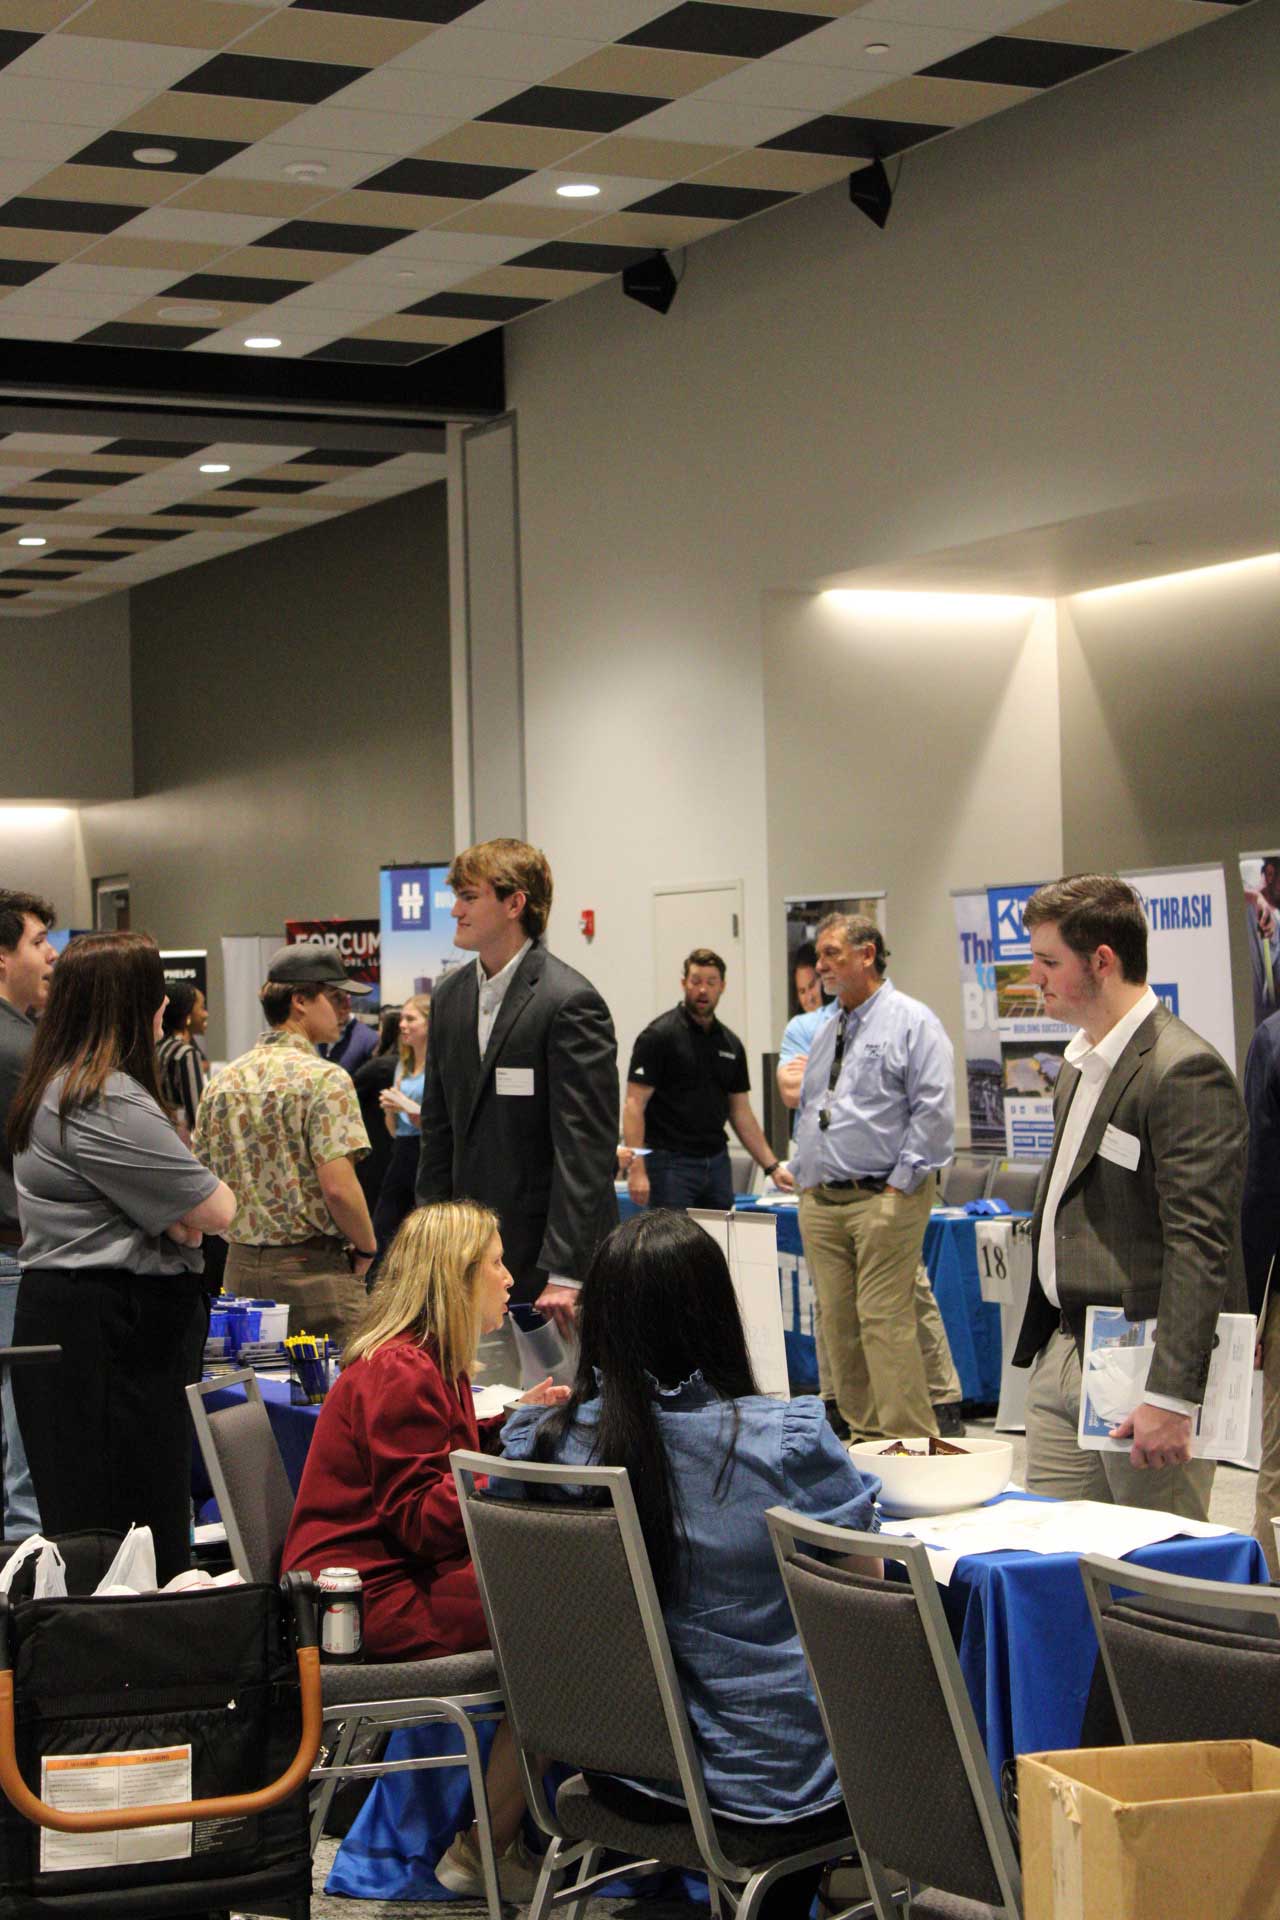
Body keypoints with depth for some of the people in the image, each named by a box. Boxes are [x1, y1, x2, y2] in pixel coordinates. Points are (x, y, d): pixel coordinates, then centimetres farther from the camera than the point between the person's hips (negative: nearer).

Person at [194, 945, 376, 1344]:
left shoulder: (222, 1082, 9)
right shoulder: (324, 1079, -12)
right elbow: (338, 1186, -19)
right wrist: (365, 1249, -3)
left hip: (242, 1266, 7)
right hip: (313, 1267, -7)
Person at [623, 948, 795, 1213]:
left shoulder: (730, 1044, 12)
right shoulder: (659, 1036, -7)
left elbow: (741, 1113, 16)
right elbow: (634, 1105, -11)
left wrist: (773, 1167, 9)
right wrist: (636, 1168, -20)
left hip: (717, 1163, 6)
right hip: (670, 1164, -6)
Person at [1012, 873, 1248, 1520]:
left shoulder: (1183, 1071, -17)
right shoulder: (1080, 1062, 14)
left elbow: (1200, 1246, -21)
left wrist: (1169, 1395, -24)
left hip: (1140, 1367, -9)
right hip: (1062, 1356, 9)